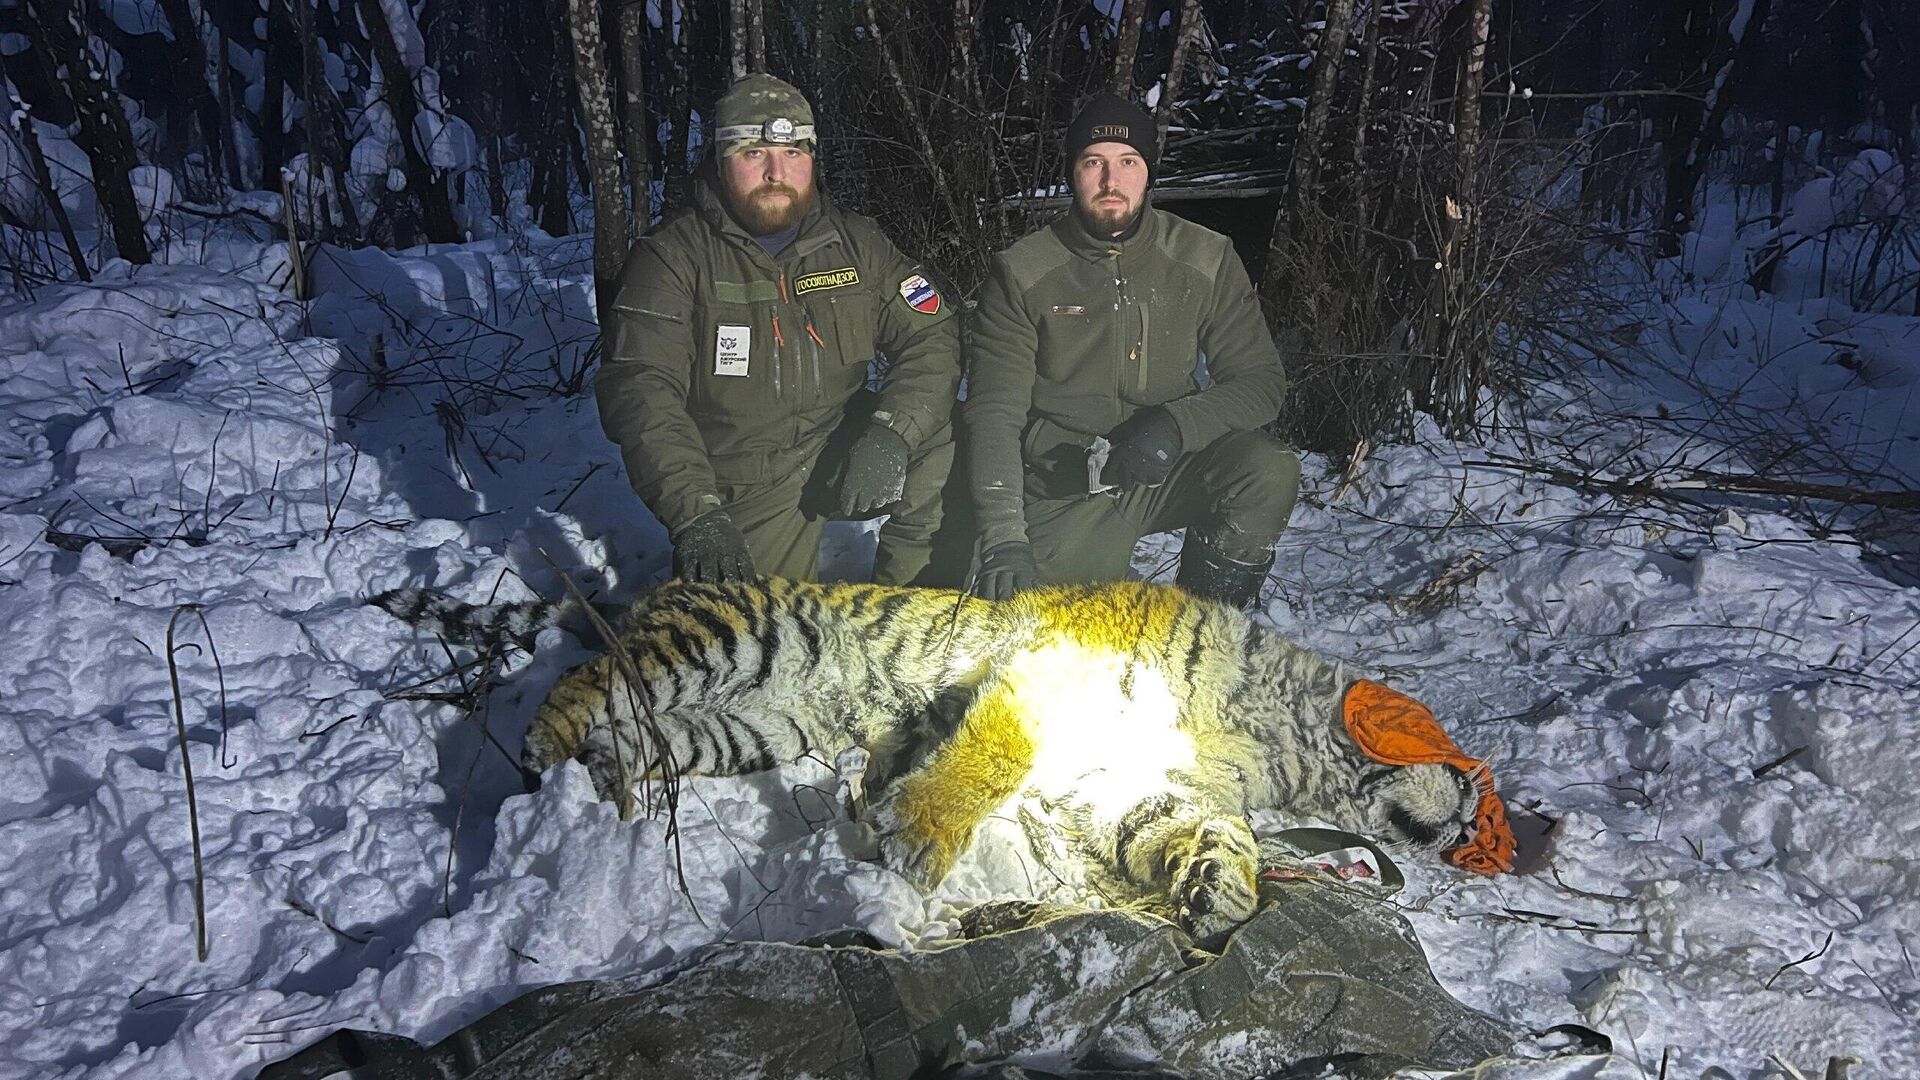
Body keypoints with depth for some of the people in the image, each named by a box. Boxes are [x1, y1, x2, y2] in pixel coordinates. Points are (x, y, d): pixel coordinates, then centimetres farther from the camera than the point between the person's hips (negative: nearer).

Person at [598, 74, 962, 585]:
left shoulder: (854, 241, 2)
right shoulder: (672, 256, -10)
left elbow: (932, 336, -4)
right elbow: (640, 393, -20)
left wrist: (891, 430, -24)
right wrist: (696, 513, -33)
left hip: (845, 448, 3)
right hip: (740, 491, -2)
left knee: (947, 430, -21)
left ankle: (905, 589, -4)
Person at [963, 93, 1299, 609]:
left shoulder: (1206, 260, -2)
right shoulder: (1020, 272, -6)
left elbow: (1259, 380, -1)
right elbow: (994, 411, -12)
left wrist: (1175, 424, -21)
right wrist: (1003, 538, -24)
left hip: (1169, 470, 2)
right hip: (1065, 493, -1)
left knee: (1270, 471, -26)